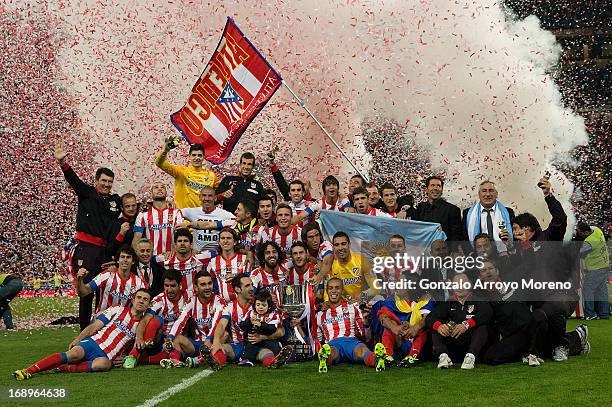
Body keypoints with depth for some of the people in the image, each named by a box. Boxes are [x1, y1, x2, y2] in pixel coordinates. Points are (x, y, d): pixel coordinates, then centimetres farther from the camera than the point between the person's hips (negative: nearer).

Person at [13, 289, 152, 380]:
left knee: (105, 364, -37)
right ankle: (28, 371, -35)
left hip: (105, 356, 0)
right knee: (74, 354, -32)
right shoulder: (118, 310, 10)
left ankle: (64, 368, -38)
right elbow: (94, 326, 4)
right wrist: (77, 339, -8)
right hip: (93, 343, 0)